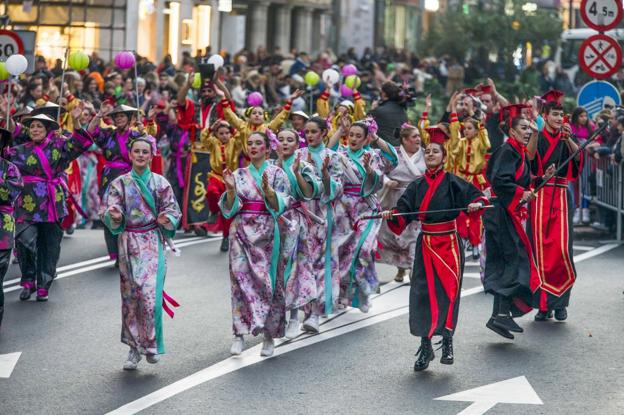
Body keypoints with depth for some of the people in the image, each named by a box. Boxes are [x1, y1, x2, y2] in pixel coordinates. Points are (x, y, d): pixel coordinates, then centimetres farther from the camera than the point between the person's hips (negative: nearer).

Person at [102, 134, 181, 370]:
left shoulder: (160, 183, 3)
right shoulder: (120, 184, 5)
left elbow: (173, 211, 4)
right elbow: (109, 217, 0)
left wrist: (165, 220, -18)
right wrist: (115, 216, -23)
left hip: (153, 243, -1)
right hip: (129, 244, 1)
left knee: (150, 294, -13)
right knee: (130, 295, 3)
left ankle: (151, 344, 0)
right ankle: (134, 349, 12)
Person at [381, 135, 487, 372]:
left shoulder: (452, 182, -2)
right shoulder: (417, 186, 8)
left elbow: (476, 196, -6)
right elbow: (403, 212, 5)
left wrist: (477, 204, -28)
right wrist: (391, 215, -15)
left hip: (449, 244, -3)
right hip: (426, 244, 3)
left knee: (448, 291, -6)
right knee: (423, 293, 0)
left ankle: (447, 342, 9)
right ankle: (425, 347, 8)